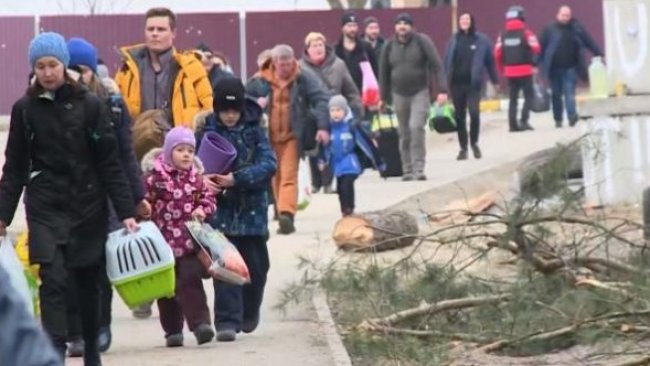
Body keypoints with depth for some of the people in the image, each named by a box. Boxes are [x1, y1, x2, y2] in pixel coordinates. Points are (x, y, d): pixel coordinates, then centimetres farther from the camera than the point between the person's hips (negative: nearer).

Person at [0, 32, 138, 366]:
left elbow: (109, 162, -2)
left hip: (88, 205, 0)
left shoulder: (89, 105, -2)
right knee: (53, 280, -13)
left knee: (89, 281, 10)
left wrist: (126, 211, -6)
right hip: (45, 206, 0)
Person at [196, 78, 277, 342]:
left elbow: (269, 164, -11)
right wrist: (202, 179, -23)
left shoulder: (254, 132, -1)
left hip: (252, 209, 1)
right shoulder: (208, 131, 0)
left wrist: (237, 179, -23)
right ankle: (227, 321, -8)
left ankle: (250, 311, 36)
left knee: (255, 265, 10)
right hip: (220, 209, -1)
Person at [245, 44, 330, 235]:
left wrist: (323, 126, -22)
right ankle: (285, 216, 20)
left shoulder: (304, 78, -6)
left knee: (289, 176, -15)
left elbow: (321, 100, -10)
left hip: (292, 135, -4)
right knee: (276, 177, 10)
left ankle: (286, 214, -27)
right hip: (269, 136, 4)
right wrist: (255, 103, -11)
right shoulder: (260, 81, 0)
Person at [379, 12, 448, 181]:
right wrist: (384, 97, 14)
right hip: (399, 94, 3)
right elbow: (384, 72, 12)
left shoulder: (422, 41, -7)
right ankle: (407, 170, 15)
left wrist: (442, 90, -20)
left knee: (416, 127, -19)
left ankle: (419, 168, -15)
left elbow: (436, 65, -12)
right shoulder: (389, 46, 3)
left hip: (420, 93, -3)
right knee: (404, 134, 6)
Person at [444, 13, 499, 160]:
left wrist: (495, 80, 5)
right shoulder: (454, 40, 8)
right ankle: (463, 148, 14)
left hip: (473, 83, -3)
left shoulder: (481, 40, 1)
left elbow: (490, 61, 4)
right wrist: (446, 81, 4)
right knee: (459, 116, 6)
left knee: (474, 113, -15)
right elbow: (447, 61, 9)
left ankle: (474, 143, 7)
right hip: (456, 83, 3)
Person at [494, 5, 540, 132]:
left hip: (510, 71, 4)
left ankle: (513, 124, 6)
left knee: (513, 98, 11)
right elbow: (536, 48, -11)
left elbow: (497, 53, 2)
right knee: (529, 95, 3)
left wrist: (501, 68, 13)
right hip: (525, 70, -4)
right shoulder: (526, 33, -7)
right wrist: (533, 62, 8)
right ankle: (524, 121, -10)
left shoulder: (503, 35, 5)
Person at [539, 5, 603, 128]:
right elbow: (542, 47, -3)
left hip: (571, 68, -1)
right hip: (555, 68, 1)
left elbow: (590, 42, 9)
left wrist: (599, 55, 8)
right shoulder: (550, 30, 0)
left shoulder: (576, 29, 3)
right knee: (556, 94, 7)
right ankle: (558, 119, 17)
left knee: (569, 92, -13)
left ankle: (572, 115, -22)